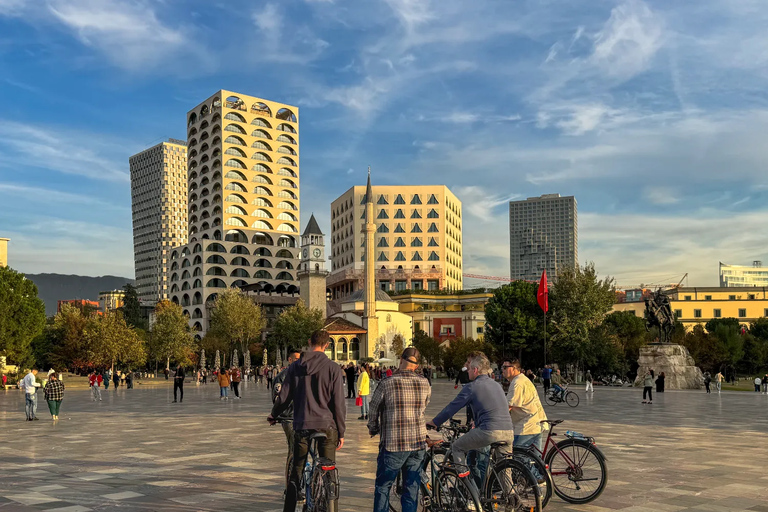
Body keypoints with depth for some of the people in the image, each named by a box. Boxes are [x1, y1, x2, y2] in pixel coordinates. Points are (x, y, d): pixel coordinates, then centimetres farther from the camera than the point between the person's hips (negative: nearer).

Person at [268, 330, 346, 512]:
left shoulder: (295, 367, 3)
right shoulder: (333, 368, -6)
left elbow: (284, 397, 6)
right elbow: (339, 403, -7)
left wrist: (273, 416, 24)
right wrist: (341, 432, 1)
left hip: (301, 425, 3)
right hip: (326, 425, -2)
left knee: (296, 473, 12)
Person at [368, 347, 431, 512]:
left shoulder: (387, 383, -10)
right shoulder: (425, 383, 0)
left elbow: (373, 410, 0)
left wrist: (373, 429, 18)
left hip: (393, 444, -3)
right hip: (418, 443, 3)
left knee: (383, 487, 10)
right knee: (411, 489, 11)